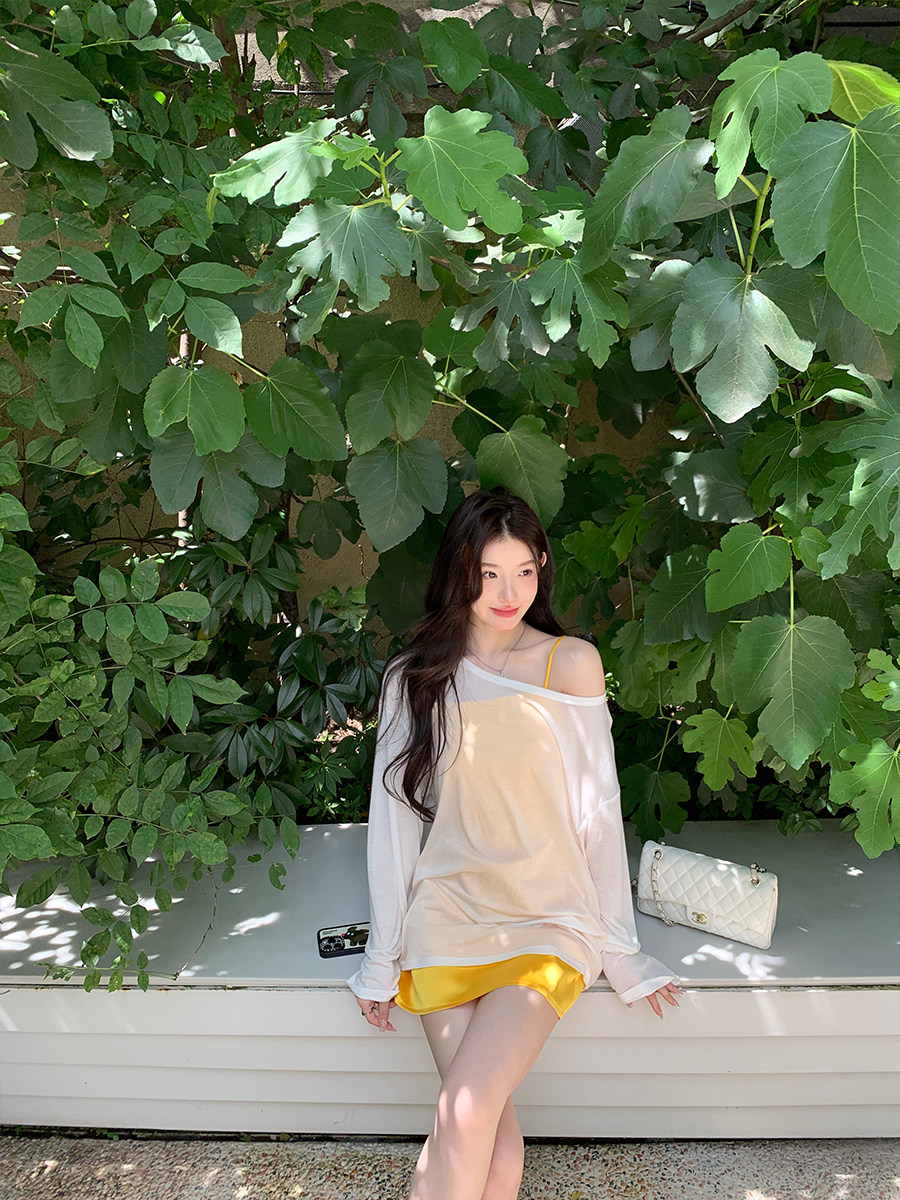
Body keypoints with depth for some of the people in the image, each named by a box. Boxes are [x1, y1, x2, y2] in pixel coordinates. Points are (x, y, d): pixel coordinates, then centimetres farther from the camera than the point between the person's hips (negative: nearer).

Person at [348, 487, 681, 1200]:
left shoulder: (571, 663, -3)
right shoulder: (414, 678, 4)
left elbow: (596, 809, 0)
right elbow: (394, 819, 6)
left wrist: (621, 950, 2)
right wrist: (382, 959, 7)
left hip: (550, 917, -1)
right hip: (447, 915, 2)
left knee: (464, 1118, -17)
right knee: (495, 1138, -8)